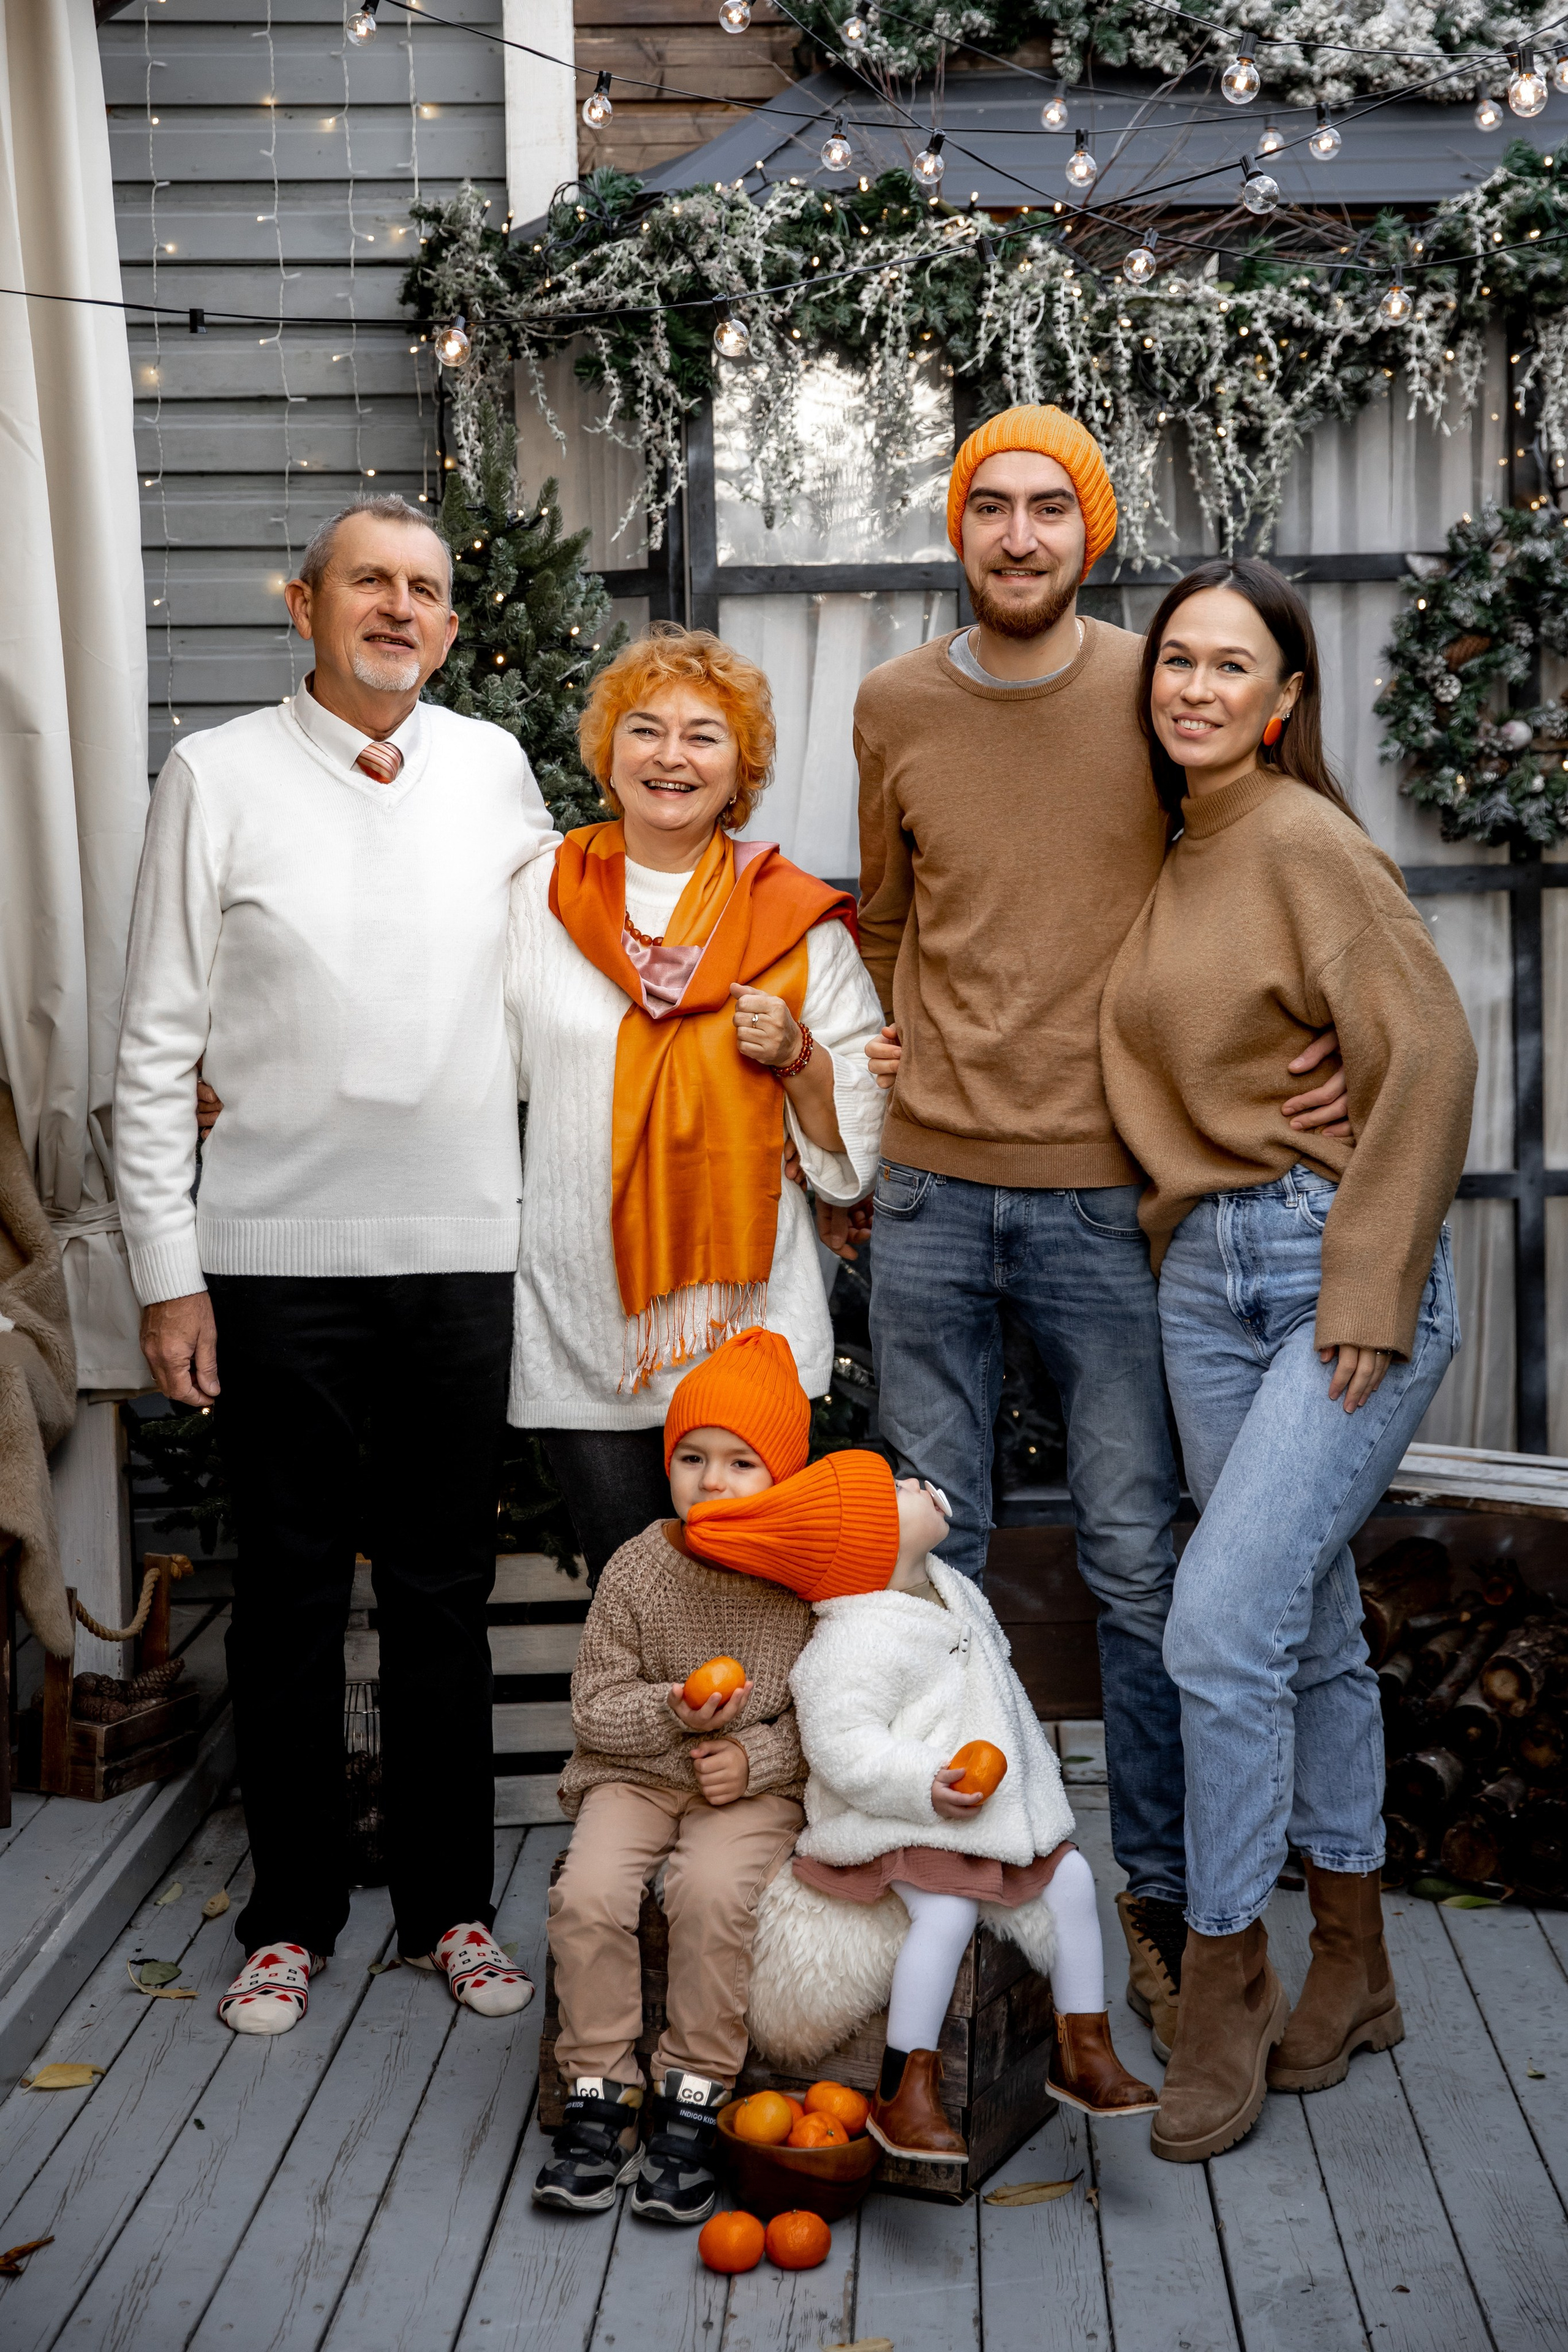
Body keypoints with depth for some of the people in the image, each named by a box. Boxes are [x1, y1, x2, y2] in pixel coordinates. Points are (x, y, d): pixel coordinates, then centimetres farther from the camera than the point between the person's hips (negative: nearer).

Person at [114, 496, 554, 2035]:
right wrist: (168, 1270, -7)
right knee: (289, 1593, 8)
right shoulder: (216, 774, -1)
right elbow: (157, 1044, -3)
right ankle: (292, 1913, 24)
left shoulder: (491, 766, 7)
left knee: (444, 1593, 11)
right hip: (275, 1256, -2)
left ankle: (450, 1905, 25)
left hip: (461, 1248, 2)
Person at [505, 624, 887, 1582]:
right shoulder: (537, 899, 5)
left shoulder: (798, 921, 3)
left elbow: (861, 1132, 6)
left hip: (750, 1330, -1)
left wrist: (797, 1055, -11)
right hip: (581, 1325, 1)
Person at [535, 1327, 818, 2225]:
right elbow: (595, 1704, -1)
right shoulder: (639, 1570, -5)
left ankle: (694, 2100, -11)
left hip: (758, 1783, -2)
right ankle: (601, 2095, -5)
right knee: (589, 1892, -23)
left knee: (713, 1889, -29)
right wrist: (673, 1713, -19)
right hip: (637, 1774, 2)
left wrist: (756, 1756, -16)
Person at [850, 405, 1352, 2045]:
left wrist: (1335, 1052, -7)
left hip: (1108, 1191, -2)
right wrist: (866, 1080, 12)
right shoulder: (892, 707, 7)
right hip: (928, 1190, 3)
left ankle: (1162, 1896, 20)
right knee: (930, 1553, 10)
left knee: (1137, 1561, 3)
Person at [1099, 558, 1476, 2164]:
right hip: (1205, 1273, 7)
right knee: (1310, 1629, 13)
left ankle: (1224, 1995, 3)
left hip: (1339, 1267, -7)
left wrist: (1369, 1292, -16)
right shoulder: (1170, 856, 14)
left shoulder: (1302, 840, -9)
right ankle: (1352, 1974, 26)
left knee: (1220, 1628, -13)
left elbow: (1428, 1054, -15)